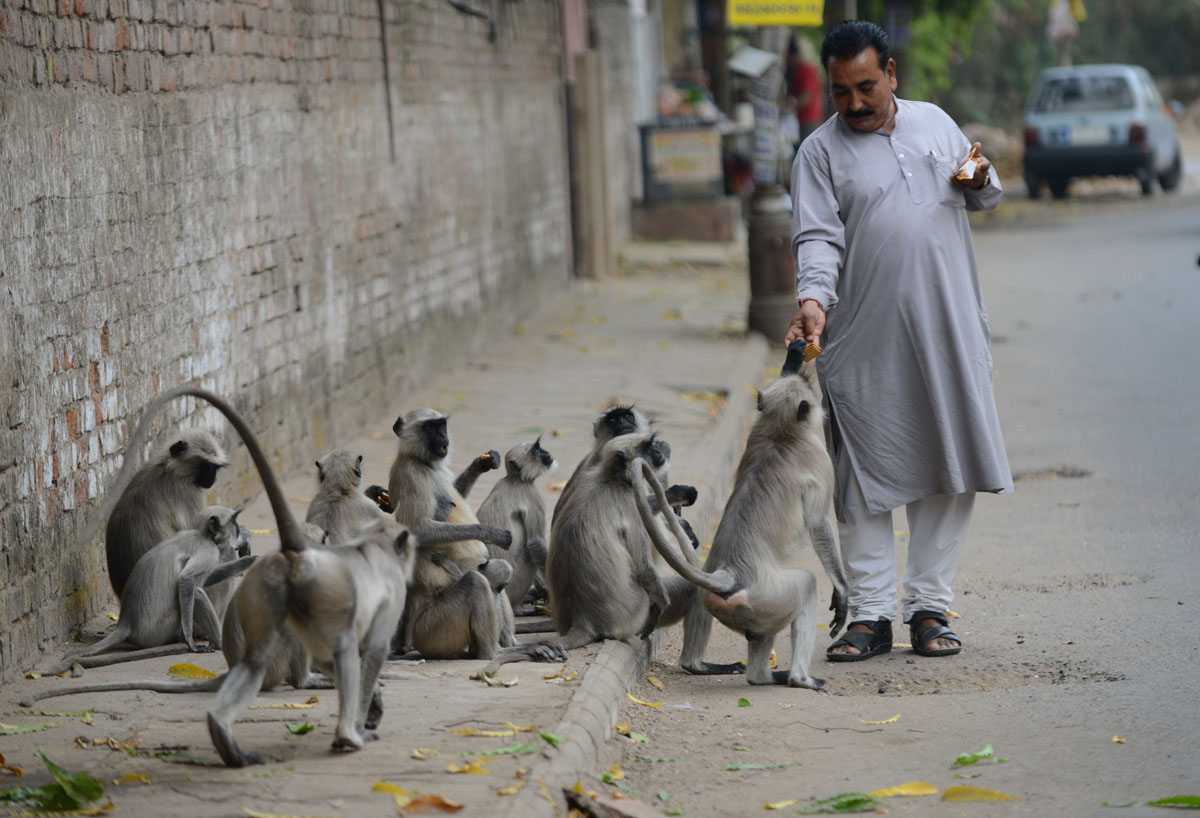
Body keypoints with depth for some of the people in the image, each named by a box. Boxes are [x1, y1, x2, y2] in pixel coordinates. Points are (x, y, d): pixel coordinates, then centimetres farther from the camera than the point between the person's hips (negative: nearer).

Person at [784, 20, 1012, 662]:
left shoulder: (935, 123, 12)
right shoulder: (820, 152, 1)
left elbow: (985, 196, 24)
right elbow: (817, 237, -9)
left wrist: (982, 183, 0)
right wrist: (813, 298, -27)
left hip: (947, 333, 3)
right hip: (865, 340, -3)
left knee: (949, 471, 4)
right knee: (865, 478, -2)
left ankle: (929, 607, 13)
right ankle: (870, 614, 5)